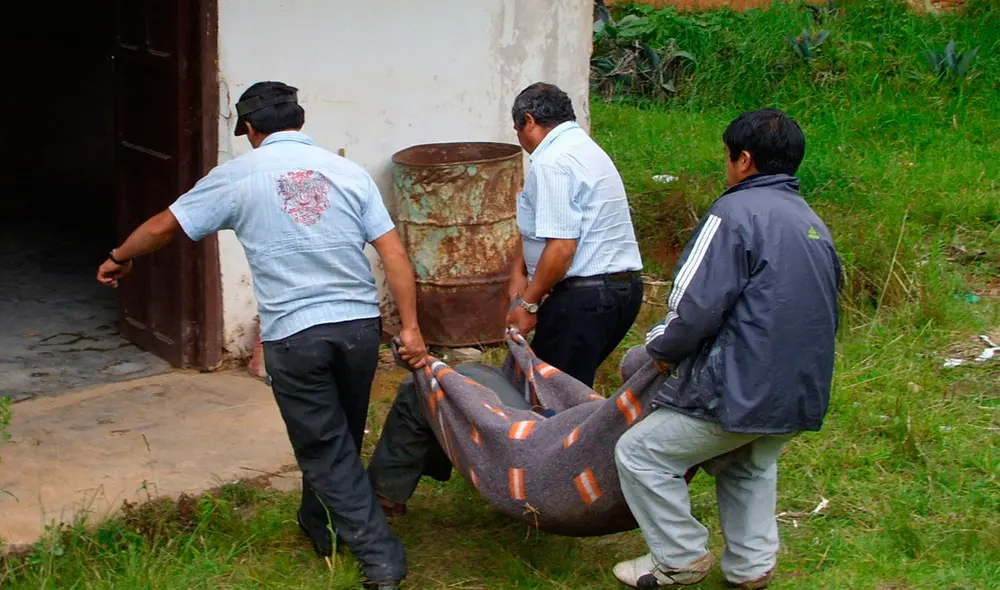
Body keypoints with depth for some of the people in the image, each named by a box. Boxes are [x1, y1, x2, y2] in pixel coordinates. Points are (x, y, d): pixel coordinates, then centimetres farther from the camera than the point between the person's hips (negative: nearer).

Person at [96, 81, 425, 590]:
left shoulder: (239, 175, 2)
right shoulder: (348, 171, 8)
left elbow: (163, 226, 10)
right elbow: (394, 253, 1)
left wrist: (118, 259, 28)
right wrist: (410, 328, 2)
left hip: (293, 334, -3)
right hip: (360, 324, 4)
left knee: (325, 449, 6)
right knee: (340, 438, 21)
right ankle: (319, 526, 42)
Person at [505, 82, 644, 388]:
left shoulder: (552, 164, -15)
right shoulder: (585, 148, 18)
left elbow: (561, 247, -22)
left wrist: (528, 304, -12)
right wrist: (518, 272, 12)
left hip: (585, 297, -10)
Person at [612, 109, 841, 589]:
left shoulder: (738, 212, -12)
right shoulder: (814, 225, 16)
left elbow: (696, 305, -18)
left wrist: (660, 347, 0)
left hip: (743, 389, -9)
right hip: (805, 393, 9)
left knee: (640, 454, 4)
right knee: (751, 466, 32)